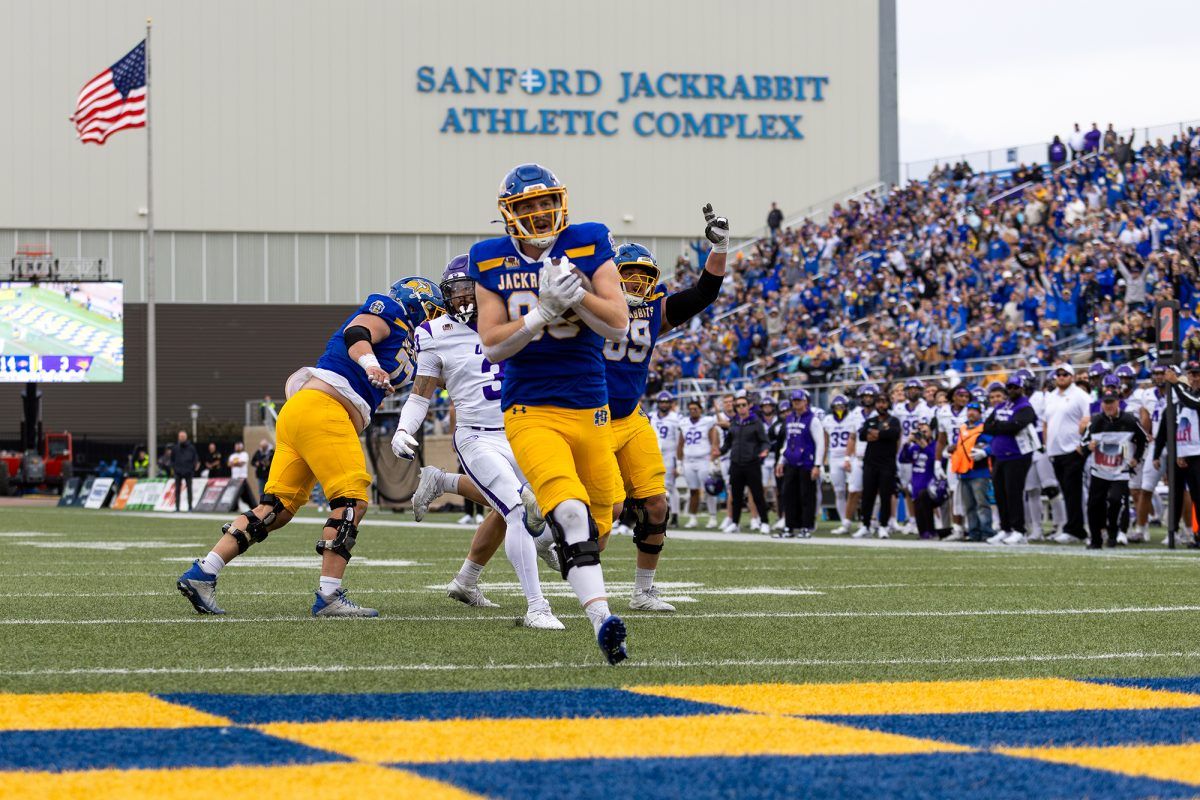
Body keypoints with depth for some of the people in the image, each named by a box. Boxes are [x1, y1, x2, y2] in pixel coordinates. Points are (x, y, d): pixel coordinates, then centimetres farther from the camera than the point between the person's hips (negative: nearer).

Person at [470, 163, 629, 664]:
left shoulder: (588, 247, 0)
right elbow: (493, 346, -4)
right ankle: (602, 621, -30)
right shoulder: (491, 263, 2)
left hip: (590, 410, 3)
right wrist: (544, 310, -18)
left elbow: (618, 325, -6)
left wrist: (575, 293, -21)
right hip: (530, 411, -2)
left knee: (597, 525, 10)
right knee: (571, 513, -24)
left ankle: (554, 538, 45)